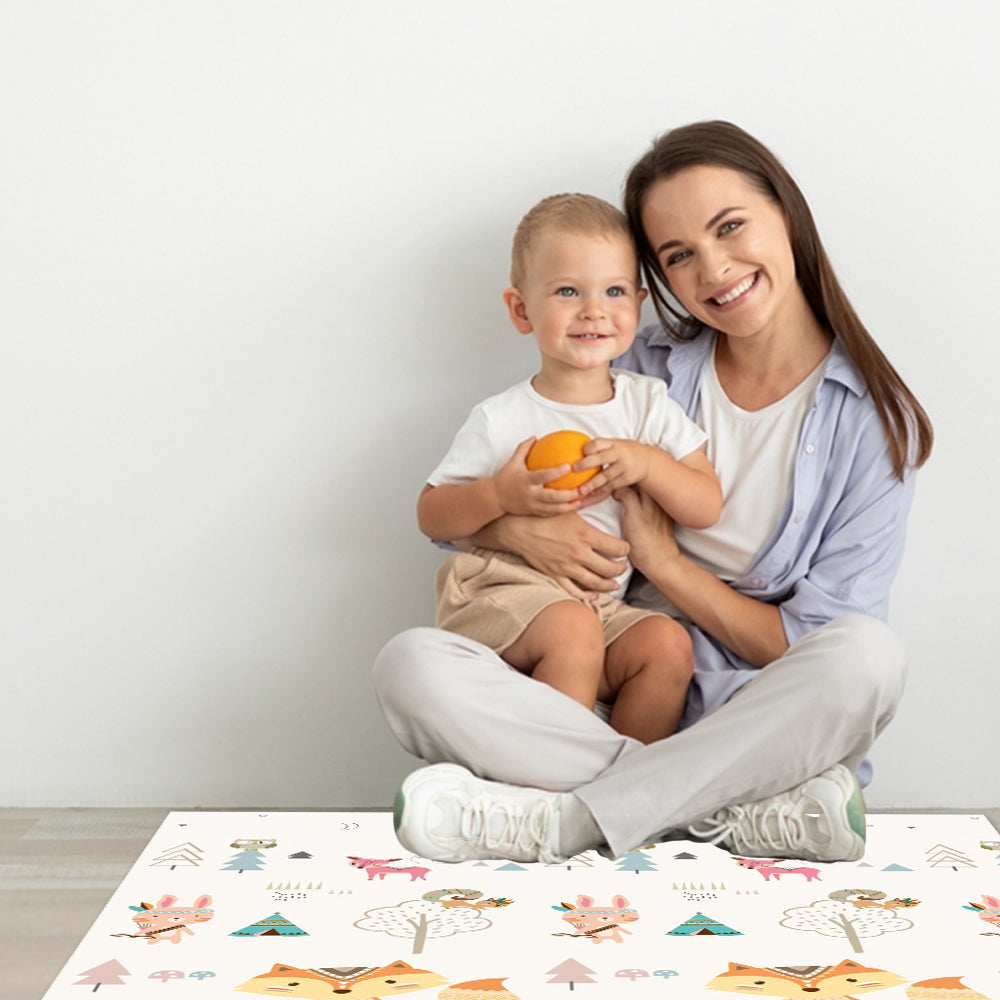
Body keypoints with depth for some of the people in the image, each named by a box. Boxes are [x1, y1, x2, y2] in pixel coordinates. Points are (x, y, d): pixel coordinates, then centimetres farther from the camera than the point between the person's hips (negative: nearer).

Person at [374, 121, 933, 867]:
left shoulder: (876, 420, 0)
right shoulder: (646, 373, 7)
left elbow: (814, 651, -5)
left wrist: (660, 558, -9)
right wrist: (518, 527, -14)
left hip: (762, 728, -2)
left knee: (871, 655, -34)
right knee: (412, 665, -24)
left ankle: (560, 821, -29)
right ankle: (749, 812, -27)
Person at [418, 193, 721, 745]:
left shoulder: (649, 404, 5)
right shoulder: (499, 420, -4)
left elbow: (708, 507, 1)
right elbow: (431, 516, -2)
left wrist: (647, 463, -18)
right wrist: (499, 495, -21)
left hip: (605, 605, 4)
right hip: (500, 592, -4)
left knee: (668, 644, -21)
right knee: (572, 629, -31)